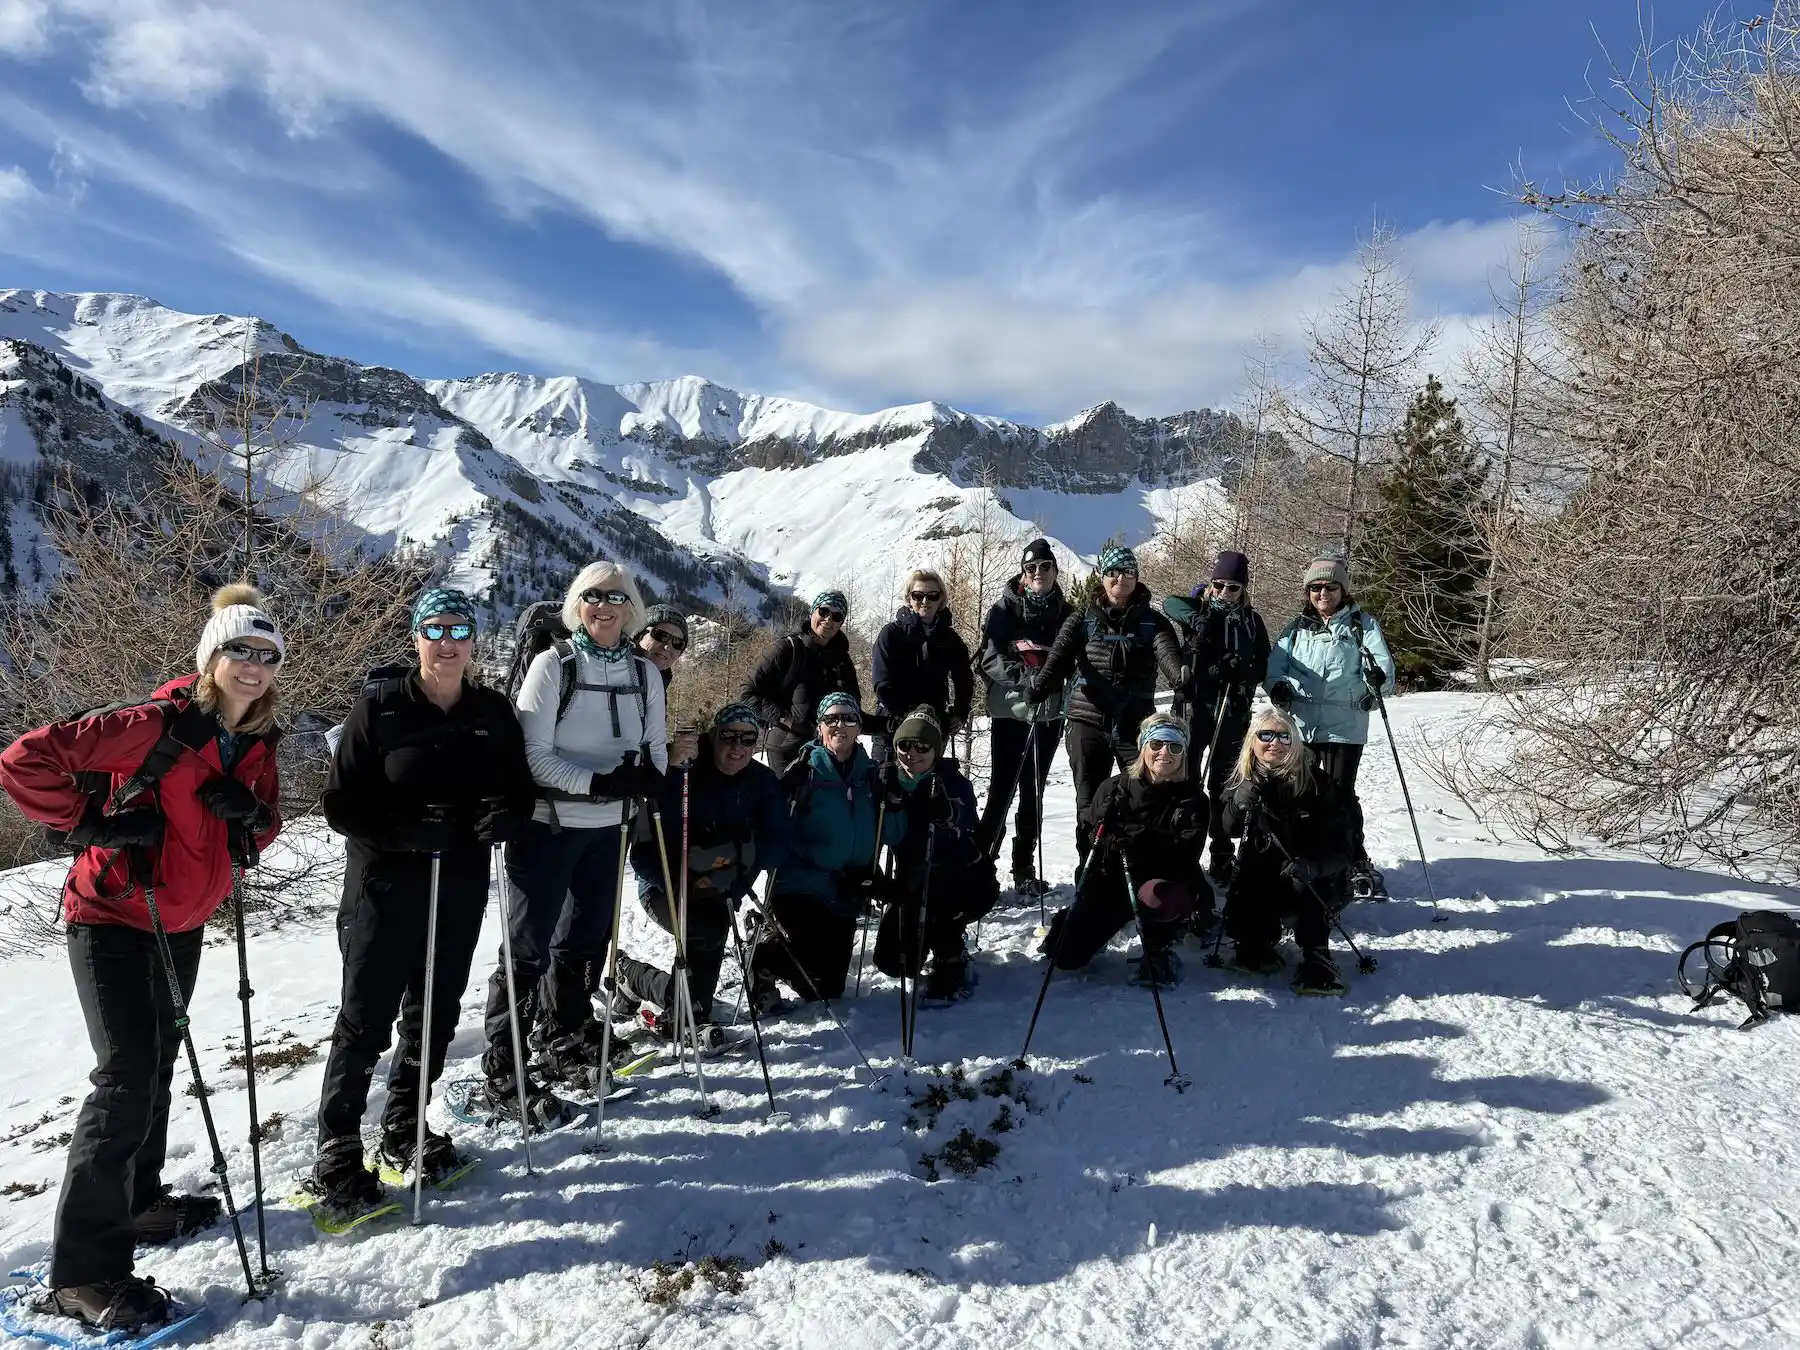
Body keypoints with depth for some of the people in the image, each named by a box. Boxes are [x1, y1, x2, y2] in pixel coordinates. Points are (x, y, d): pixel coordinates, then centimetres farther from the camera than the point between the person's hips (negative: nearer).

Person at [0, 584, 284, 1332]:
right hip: (111, 918, -8)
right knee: (127, 1075, -10)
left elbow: (265, 820, 9)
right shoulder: (158, 725, -23)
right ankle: (83, 1268, 1)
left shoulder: (258, 741, -1)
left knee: (157, 1065, 20)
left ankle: (138, 1201, 39)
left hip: (182, 923, 8)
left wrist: (251, 815, -12)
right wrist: (90, 824, -23)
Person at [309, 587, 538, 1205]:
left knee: (435, 1014, 14)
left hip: (462, 885, 4)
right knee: (366, 1020, 2)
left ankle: (403, 1132, 32)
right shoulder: (380, 707, -7)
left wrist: (500, 817, -14)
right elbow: (342, 804, -8)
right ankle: (336, 1152, 17)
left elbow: (521, 791, 9)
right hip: (386, 884, -4)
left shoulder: (493, 711, 4)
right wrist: (414, 831, -23)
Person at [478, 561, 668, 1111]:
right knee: (529, 948, 1)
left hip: (607, 828, 5)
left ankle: (563, 1050, 35)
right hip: (548, 826, -5)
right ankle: (502, 1072, 13)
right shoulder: (552, 664, -10)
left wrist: (650, 776, -16)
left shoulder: (644, 673, 3)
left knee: (584, 942, 17)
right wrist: (598, 782, -26)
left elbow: (656, 745, 7)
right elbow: (532, 753, -15)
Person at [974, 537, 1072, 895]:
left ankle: (1024, 869, 17)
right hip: (1009, 710, -3)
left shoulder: (1065, 613, 8)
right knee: (1002, 789, -6)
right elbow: (990, 658, -9)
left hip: (1047, 713, 3)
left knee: (1033, 792, 9)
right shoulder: (1005, 607, -1)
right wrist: (1022, 675, -25)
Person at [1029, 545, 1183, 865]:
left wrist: (1181, 677, -37)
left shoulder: (1152, 622, 7)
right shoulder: (1082, 621, 7)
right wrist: (1039, 688, -29)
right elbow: (1059, 658, -8)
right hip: (1089, 721, 0)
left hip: (1135, 723, 0)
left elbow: (1167, 653, -13)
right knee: (1089, 803, 7)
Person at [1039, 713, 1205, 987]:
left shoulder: (1192, 799, -9)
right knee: (1067, 957, -3)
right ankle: (1067, 922, 36)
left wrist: (1137, 835, -33)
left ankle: (1159, 951, -4)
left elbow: (1186, 853, -24)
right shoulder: (1115, 788, -5)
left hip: (1161, 885, -2)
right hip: (1109, 882, 2)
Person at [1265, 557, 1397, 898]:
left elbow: (1383, 663, -6)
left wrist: (1377, 678, -29)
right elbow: (1275, 663, 7)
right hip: (1301, 725, 3)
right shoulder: (1298, 627, 12)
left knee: (1340, 793, -3)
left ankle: (1357, 863, 13)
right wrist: (1278, 686, -14)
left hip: (1345, 726, -3)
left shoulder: (1362, 624, 4)